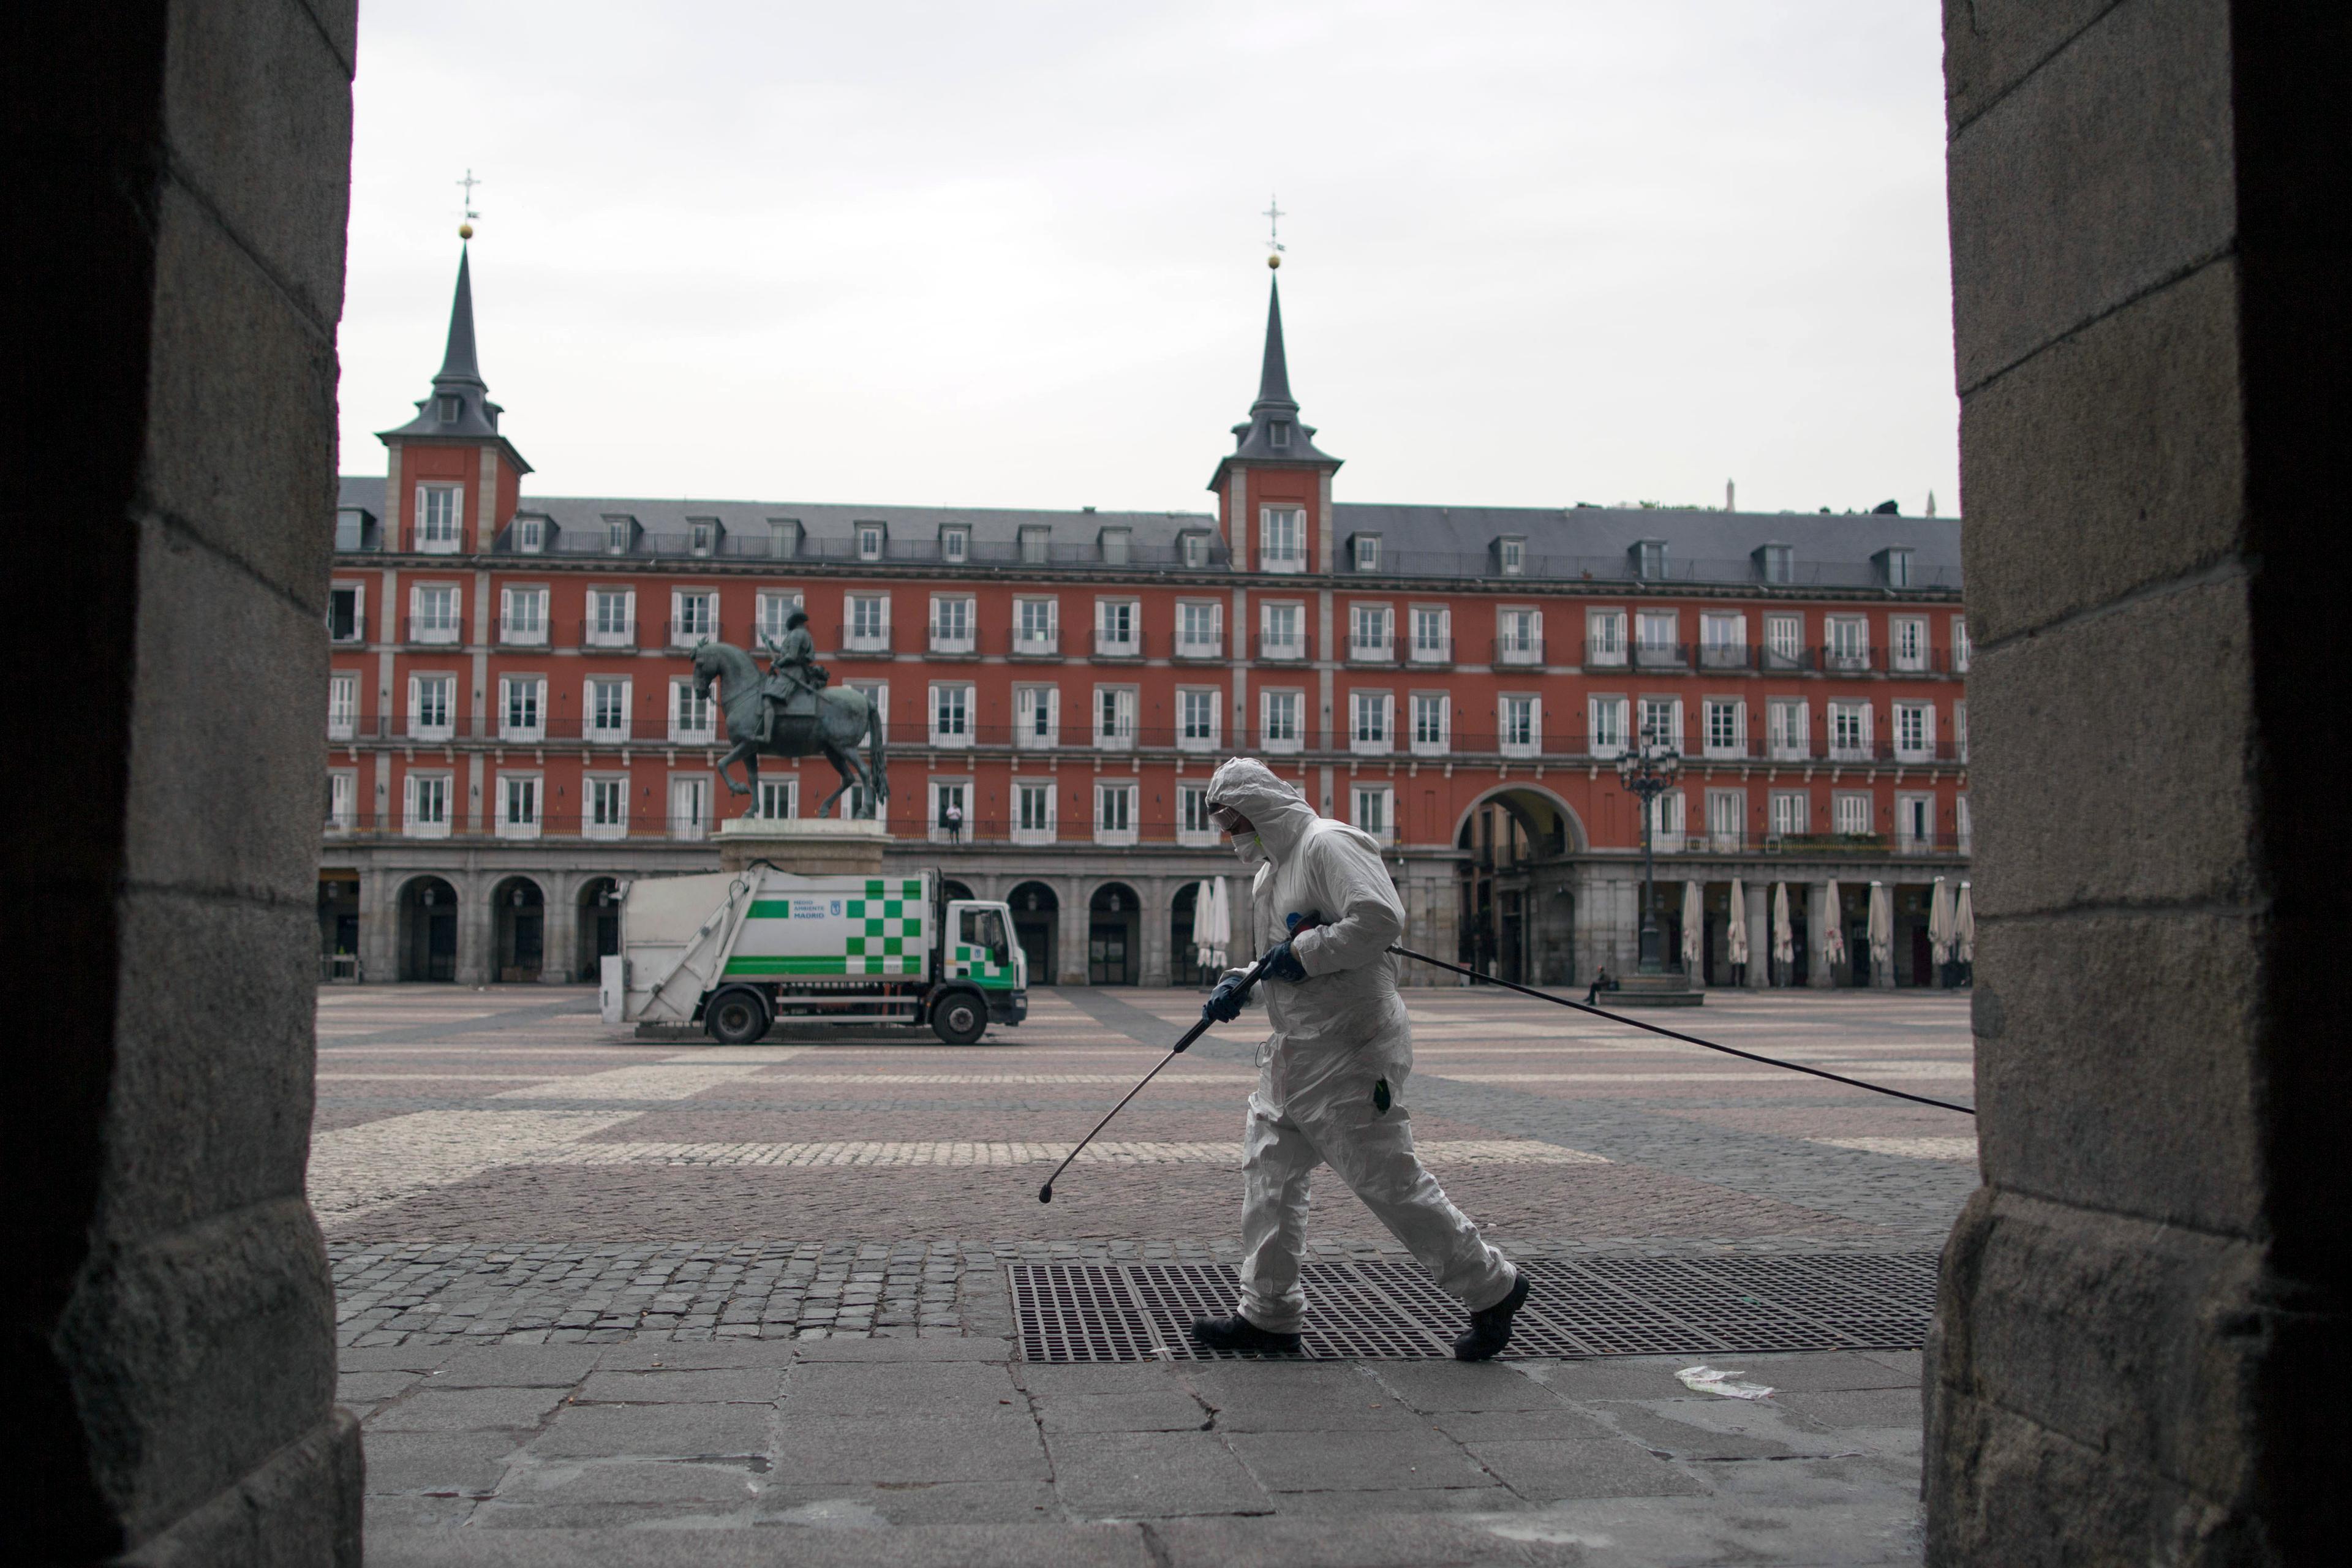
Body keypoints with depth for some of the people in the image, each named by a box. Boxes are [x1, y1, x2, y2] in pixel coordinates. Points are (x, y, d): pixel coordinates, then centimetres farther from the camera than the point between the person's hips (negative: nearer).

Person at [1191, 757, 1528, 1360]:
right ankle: (1269, 1315, 18)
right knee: (1269, 1170, 9)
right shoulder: (1272, 868, 17)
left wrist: (1305, 951, -20)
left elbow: (1382, 919, -27)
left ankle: (1491, 1289, 11)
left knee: (1387, 1179, -4)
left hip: (1351, 1050, -10)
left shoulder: (1327, 844, -14)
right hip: (1296, 1049, 10)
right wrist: (1239, 983, 8)